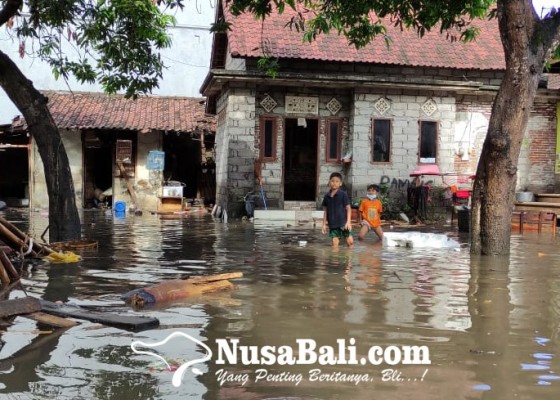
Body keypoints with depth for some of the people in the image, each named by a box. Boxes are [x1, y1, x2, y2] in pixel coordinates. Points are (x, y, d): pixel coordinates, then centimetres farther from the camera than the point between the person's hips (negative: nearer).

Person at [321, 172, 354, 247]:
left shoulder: (343, 194, -4)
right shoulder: (327, 196, 7)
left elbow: (348, 208, -4)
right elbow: (325, 211, 14)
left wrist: (348, 221, -12)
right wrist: (324, 224, 13)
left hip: (343, 222, -3)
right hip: (332, 224, 3)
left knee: (350, 241, -6)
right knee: (334, 242, 1)